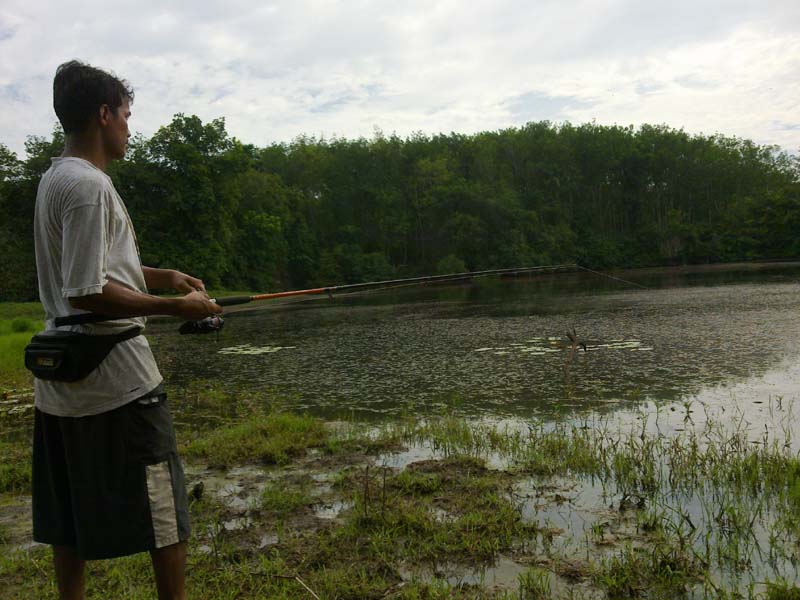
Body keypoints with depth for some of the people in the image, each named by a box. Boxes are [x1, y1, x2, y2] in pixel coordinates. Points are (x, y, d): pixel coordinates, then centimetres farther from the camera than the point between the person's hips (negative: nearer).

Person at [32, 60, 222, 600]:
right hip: (117, 379, -10)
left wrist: (162, 275, 13)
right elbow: (87, 295, -22)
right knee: (164, 506, 6)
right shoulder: (89, 186, -17)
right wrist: (176, 306, -17)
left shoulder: (55, 179, 13)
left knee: (70, 515, 17)